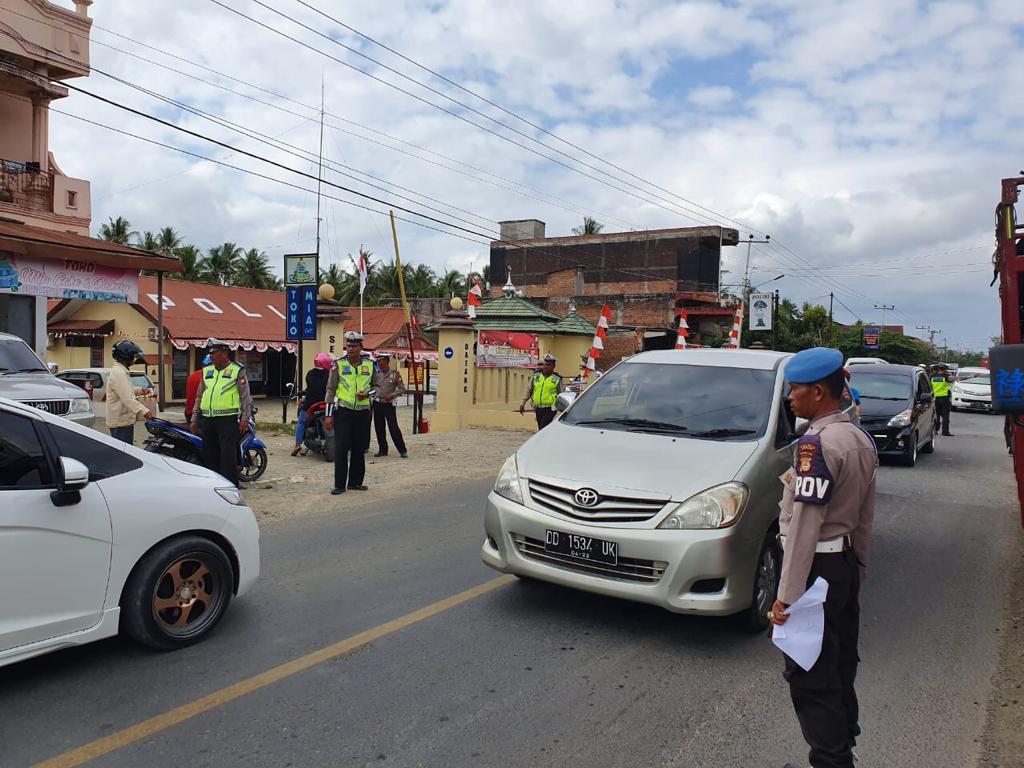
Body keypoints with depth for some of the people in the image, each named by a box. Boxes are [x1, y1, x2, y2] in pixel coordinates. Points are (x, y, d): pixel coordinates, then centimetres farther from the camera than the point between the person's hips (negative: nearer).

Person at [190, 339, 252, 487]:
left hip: (228, 420, -6)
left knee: (228, 455, -8)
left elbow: (245, 397, -3)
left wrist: (245, 418, -11)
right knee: (209, 455, 10)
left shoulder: (237, 371, 0)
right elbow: (199, 397, 20)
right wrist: (194, 419, 16)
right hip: (207, 420, 6)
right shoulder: (206, 371, 16)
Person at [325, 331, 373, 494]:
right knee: (341, 448, -6)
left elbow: (376, 386, 17)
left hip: (362, 412, 3)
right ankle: (339, 484, 0)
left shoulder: (370, 364, 7)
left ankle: (355, 482, 18)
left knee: (359, 449, 7)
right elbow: (330, 390, 1)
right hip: (343, 412, -3)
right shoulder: (338, 364, -1)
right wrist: (329, 415, -4)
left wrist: (367, 393, -7)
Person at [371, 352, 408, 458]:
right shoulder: (376, 374, 7)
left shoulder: (395, 374, -1)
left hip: (389, 404, -4)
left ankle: (402, 450, 1)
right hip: (377, 404, 4)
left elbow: (402, 389, -1)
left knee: (394, 428, -7)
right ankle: (382, 450, 19)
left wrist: (393, 394, -16)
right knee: (379, 428, 7)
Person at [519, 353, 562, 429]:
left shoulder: (557, 379, 0)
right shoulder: (536, 376, 8)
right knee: (541, 429, 12)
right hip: (538, 408, 5)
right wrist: (523, 403, 10)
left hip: (549, 409, -5)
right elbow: (529, 390, 14)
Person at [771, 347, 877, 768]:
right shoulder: (860, 440, 8)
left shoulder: (816, 444, -20)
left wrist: (787, 595, -20)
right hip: (845, 563, 10)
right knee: (839, 667, 19)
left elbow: (804, 526, -23)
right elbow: (865, 518, 15)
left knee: (810, 678, 0)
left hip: (817, 567, -10)